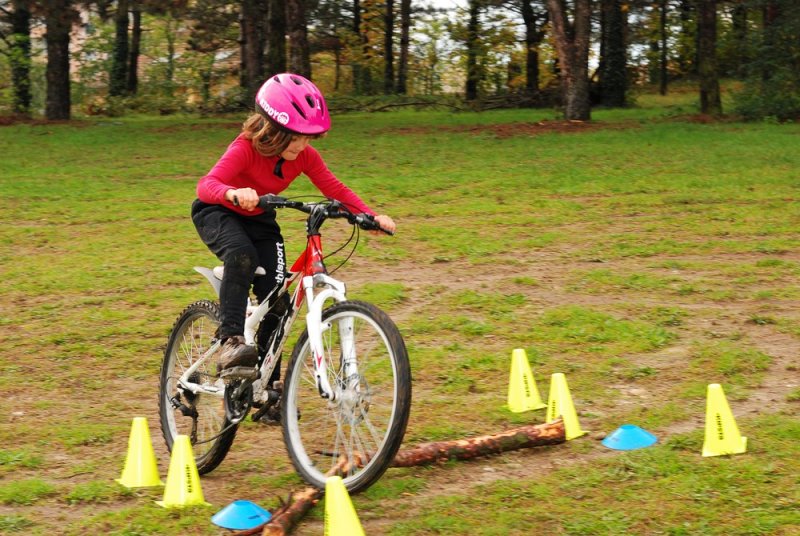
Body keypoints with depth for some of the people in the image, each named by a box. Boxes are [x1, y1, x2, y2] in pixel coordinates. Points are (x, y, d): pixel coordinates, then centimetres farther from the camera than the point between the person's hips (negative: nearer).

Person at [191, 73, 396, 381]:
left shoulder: (305, 156, -14)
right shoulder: (246, 148, -31)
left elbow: (335, 190, -11)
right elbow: (206, 185, -44)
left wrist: (371, 216, -27)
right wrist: (234, 193, -68)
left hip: (259, 221, 5)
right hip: (218, 214, -5)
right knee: (242, 256, -40)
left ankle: (269, 384, 8)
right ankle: (230, 340, -42)